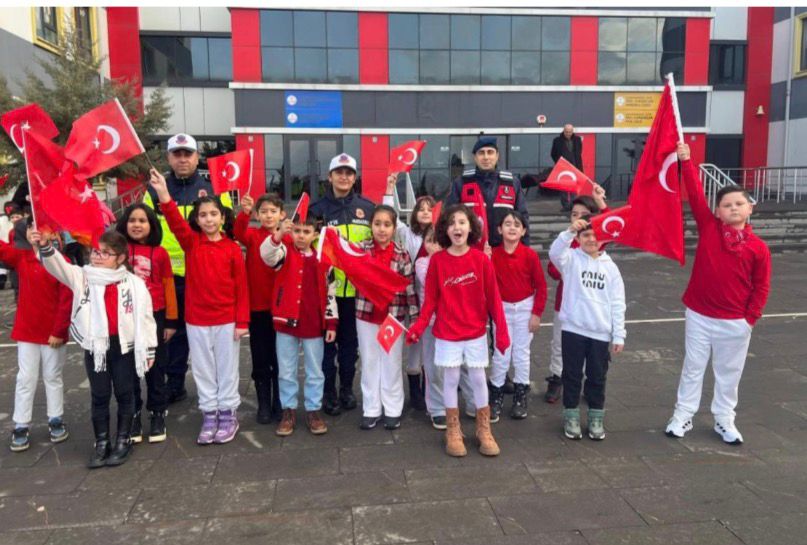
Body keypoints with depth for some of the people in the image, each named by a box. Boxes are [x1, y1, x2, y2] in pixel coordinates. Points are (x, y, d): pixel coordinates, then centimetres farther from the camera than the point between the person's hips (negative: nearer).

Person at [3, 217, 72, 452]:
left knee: (53, 377, 13)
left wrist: (59, 331, -13)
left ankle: (56, 421, 25)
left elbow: (67, 300, -13)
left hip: (54, 333, -3)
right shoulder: (20, 257, 1)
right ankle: (21, 427, 16)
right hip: (26, 332, 3)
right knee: (25, 380, 8)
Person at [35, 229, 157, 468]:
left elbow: (145, 316, -2)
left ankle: (123, 441, 25)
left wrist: (149, 349, -2)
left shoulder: (134, 283, -4)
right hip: (95, 346, 2)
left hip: (124, 346, -1)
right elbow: (59, 266, -15)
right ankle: (101, 444, 24)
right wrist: (45, 246, -35)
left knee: (124, 394, 11)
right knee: (99, 396, 11)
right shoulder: (82, 277, 1)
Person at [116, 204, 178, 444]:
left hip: (154, 317, -1)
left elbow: (169, 288, 2)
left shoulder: (160, 253, -2)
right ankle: (133, 416, 23)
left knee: (155, 368, 9)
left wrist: (171, 321, 3)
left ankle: (157, 415, 23)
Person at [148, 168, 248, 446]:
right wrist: (163, 194, -37)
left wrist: (242, 321, -7)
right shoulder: (191, 242, 0)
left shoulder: (232, 248, -4)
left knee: (227, 368, 9)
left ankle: (228, 415, 23)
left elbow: (241, 287, -4)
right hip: (197, 319, 2)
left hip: (227, 320, -2)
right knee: (203, 369, 11)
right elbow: (176, 222, -20)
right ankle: (209, 415, 23)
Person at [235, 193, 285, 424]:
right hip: (257, 307, 1)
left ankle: (280, 404, 23)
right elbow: (238, 232, -24)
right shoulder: (252, 235, 0)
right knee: (260, 360, 9)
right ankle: (263, 405, 22)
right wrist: (244, 212, -40)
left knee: (279, 358, 10)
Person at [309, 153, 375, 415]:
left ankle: (347, 388, 28)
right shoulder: (317, 208, 1)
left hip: (357, 287, 2)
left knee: (350, 341, 13)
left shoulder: (368, 208, 6)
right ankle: (329, 392, 20)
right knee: (327, 342, 7)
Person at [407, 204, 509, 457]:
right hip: (446, 333, 0)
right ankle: (453, 431, 24)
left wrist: (501, 331, -5)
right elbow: (431, 298, -4)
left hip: (476, 332, 0)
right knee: (451, 379, 9)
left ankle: (484, 430, 26)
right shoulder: (437, 260, -7)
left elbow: (493, 297, -5)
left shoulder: (481, 259, -8)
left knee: (478, 378, 10)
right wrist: (419, 325, -15)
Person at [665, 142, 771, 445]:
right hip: (699, 315, 0)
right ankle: (682, 415, 25)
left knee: (729, 373, 14)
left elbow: (761, 287, -1)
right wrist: (686, 161, -14)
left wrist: (750, 318, -5)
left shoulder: (758, 248, -6)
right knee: (693, 368, 12)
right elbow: (695, 195, -10)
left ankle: (724, 420, 31)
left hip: (734, 323, 0)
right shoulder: (708, 227, -5)